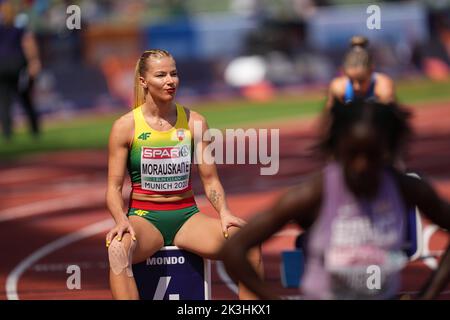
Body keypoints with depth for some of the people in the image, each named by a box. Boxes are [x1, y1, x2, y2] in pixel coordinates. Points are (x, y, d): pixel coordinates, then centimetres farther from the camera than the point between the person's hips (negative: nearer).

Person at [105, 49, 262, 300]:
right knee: (118, 247, -39)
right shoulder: (126, 127, -1)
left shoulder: (194, 122, 6)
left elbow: (210, 179, 9)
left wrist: (224, 213, -10)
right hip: (145, 217, -3)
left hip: (187, 216, 3)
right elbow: (115, 187, 0)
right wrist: (122, 220, -20)